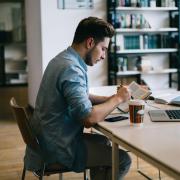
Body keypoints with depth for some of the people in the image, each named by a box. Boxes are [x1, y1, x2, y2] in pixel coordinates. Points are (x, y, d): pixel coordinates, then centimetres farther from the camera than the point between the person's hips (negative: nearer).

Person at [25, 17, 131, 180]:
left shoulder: (63, 59, 7)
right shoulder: (71, 69, -25)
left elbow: (82, 97, 18)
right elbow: (89, 118, -30)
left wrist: (111, 98, 4)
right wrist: (117, 99, -15)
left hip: (48, 138, 10)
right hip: (57, 148, -10)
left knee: (103, 141, 26)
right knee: (123, 160, -3)